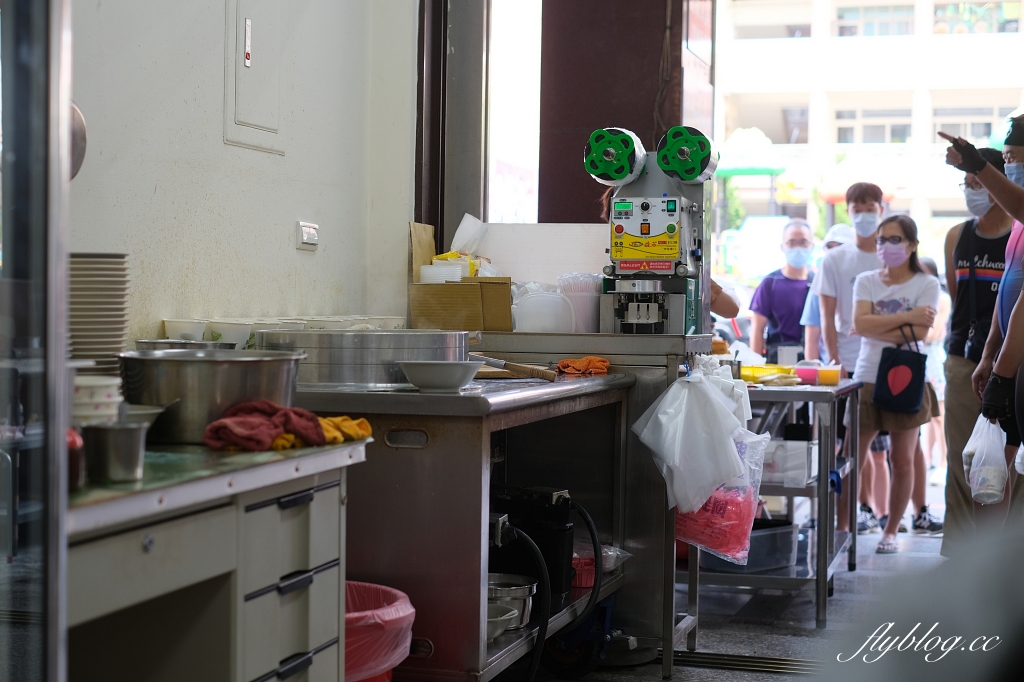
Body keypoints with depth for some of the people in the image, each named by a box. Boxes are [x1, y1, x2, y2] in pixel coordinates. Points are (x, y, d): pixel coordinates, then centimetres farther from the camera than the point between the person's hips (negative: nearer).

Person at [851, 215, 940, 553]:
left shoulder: (926, 284, 1)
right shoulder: (866, 281, 8)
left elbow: (920, 331, -13)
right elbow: (860, 324, -9)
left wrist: (876, 328, -12)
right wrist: (907, 317, -15)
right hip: (867, 378, 2)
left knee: (902, 460, 5)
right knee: (851, 458, -2)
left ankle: (891, 531, 16)